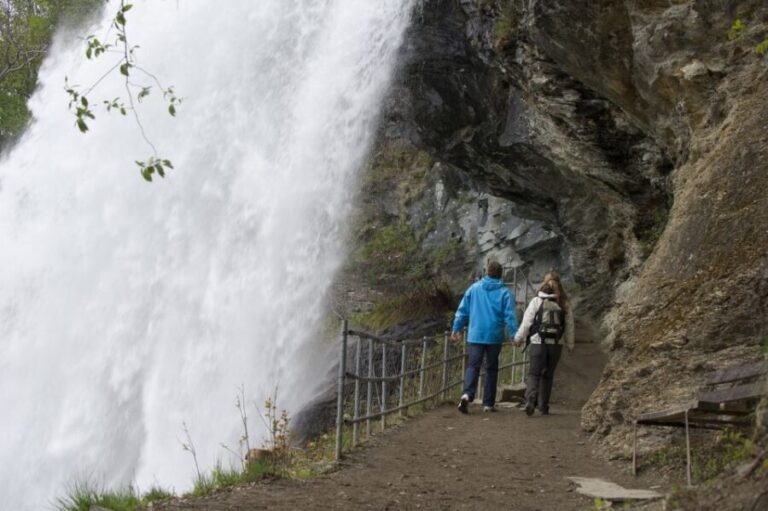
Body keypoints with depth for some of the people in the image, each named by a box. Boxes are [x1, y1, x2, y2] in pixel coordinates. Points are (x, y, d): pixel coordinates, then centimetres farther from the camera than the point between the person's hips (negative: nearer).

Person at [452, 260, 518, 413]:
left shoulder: (474, 288, 4)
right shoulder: (504, 293, -2)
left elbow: (462, 310, 6)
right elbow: (510, 316, -8)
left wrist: (457, 328, 13)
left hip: (475, 336, 1)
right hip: (495, 337, -1)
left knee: (473, 366, 0)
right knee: (491, 369, 11)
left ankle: (467, 394, -26)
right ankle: (488, 403, 12)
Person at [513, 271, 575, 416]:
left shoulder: (536, 301, -4)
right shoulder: (565, 304, 3)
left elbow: (526, 322, -2)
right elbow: (569, 325, 6)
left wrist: (518, 338, 9)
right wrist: (570, 344, 17)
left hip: (538, 343, -2)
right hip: (556, 344, 2)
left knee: (534, 373, 0)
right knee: (548, 375, 13)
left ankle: (530, 400, -22)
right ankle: (543, 406, 16)